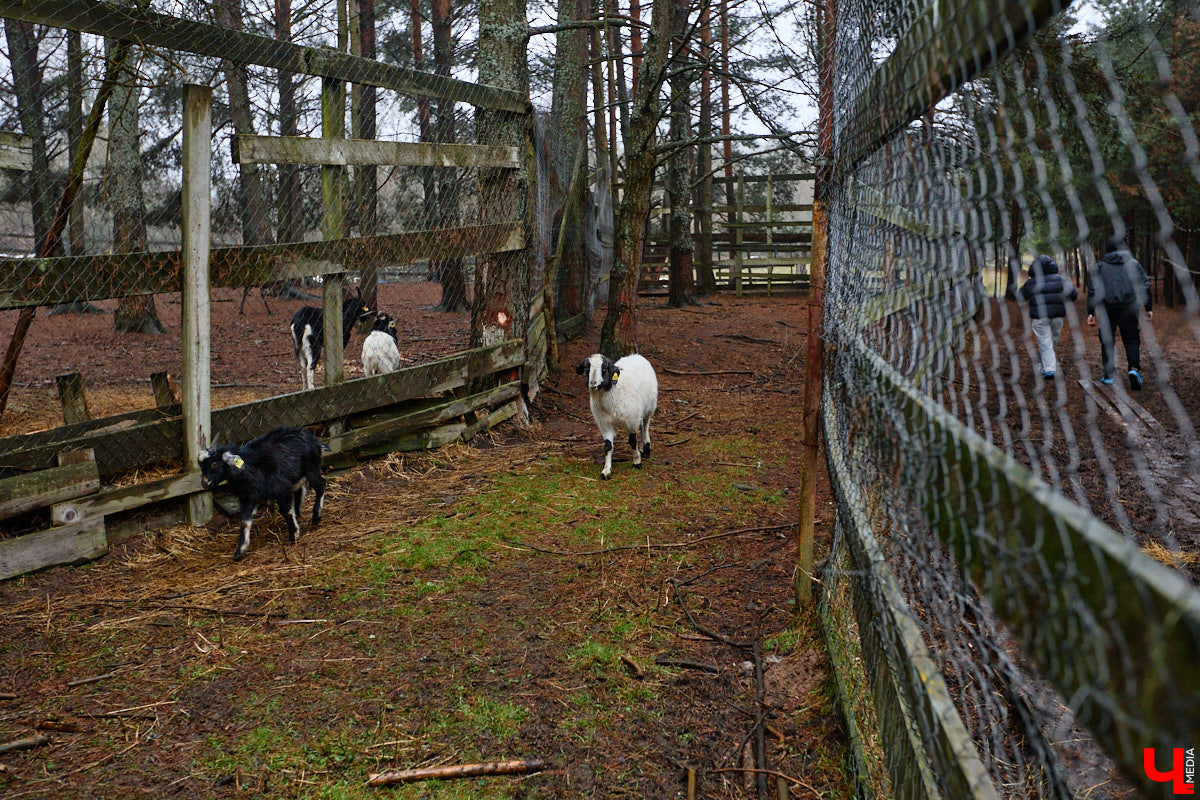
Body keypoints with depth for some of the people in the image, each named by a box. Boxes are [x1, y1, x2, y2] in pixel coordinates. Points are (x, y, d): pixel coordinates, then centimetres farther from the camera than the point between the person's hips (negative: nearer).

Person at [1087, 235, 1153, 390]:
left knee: (1107, 340, 10)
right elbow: (1145, 285, 8)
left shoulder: (1100, 266, 5)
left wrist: (1091, 313, 0)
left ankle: (1109, 375, 10)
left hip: (1107, 308, 0)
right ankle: (1134, 368, -19)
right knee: (1131, 339, 4)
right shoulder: (1133, 263, 9)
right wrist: (1148, 308, 12)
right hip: (1128, 307, 1)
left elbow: (1093, 290, -1)